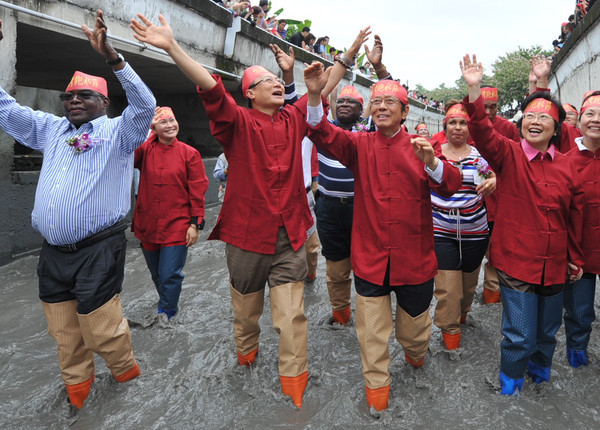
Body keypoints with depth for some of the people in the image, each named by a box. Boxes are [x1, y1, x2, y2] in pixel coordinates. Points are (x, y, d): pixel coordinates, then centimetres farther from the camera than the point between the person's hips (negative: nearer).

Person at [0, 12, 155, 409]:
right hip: (53, 252, 6)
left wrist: (111, 56, -28)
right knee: (64, 333, 15)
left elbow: (144, 106, -18)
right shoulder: (52, 129, 16)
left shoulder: (117, 131, -1)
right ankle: (77, 388, 35)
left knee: (102, 330, 0)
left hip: (98, 250, -6)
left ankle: (127, 374, 26)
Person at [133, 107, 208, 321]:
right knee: (156, 274, 19)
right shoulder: (145, 150, 3)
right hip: (147, 225, 4)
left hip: (177, 226, -3)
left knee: (170, 275, -5)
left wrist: (195, 223, -7)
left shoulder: (190, 154, -3)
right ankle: (171, 306, 42)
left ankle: (165, 315, 16)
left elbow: (197, 191, -3)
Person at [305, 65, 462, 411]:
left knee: (414, 324, 19)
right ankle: (377, 382, 30)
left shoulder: (421, 147, 0)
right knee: (372, 329, 7)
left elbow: (451, 185, -13)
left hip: (414, 257, 1)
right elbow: (324, 134, -16)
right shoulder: (361, 146, 0)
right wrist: (315, 95, -32)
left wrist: (431, 163, -33)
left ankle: (416, 354, 52)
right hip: (370, 256, 0)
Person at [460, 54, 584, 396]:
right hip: (517, 262, -4)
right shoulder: (508, 155, -7)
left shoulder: (567, 166, 1)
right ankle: (511, 384, 31)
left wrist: (576, 258, 13)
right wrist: (475, 90, -40)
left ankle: (540, 371, 50)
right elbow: (483, 133, -27)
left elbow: (575, 217, 9)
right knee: (520, 336, 4)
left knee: (547, 331, 21)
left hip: (555, 265, 4)